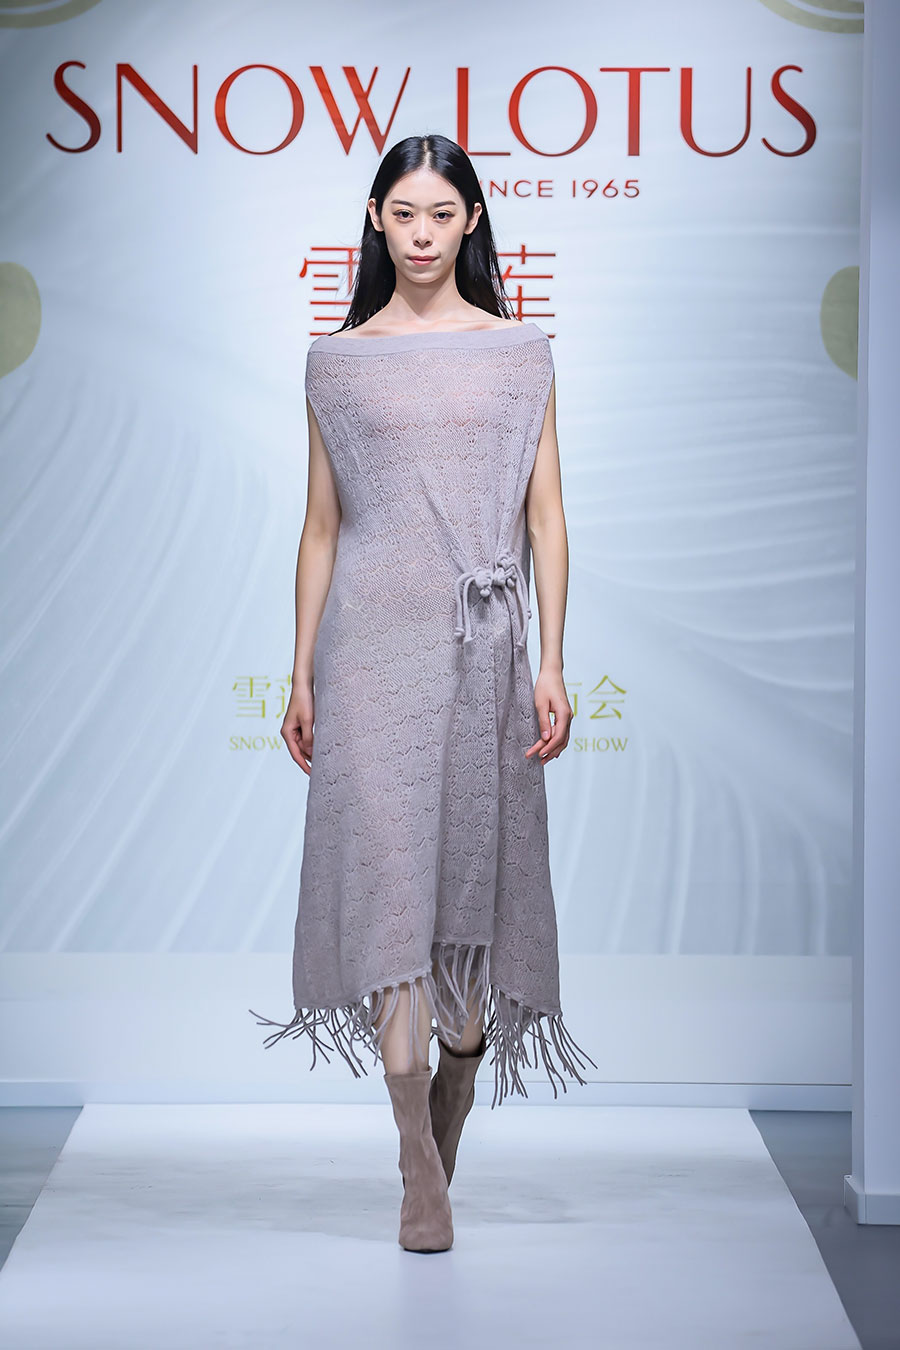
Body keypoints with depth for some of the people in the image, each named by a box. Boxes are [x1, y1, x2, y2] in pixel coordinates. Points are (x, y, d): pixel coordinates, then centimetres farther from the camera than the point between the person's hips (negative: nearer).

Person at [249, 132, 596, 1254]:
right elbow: (321, 526, 10)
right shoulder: (338, 360, 9)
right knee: (388, 872, -9)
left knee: (476, 869, 4)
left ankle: (450, 1108, 25)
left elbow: (546, 517, 5)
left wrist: (551, 664, -3)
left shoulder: (520, 353, 8)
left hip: (485, 641, 1)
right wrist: (301, 675, 6)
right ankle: (419, 1168, -8)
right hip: (374, 642, -1)